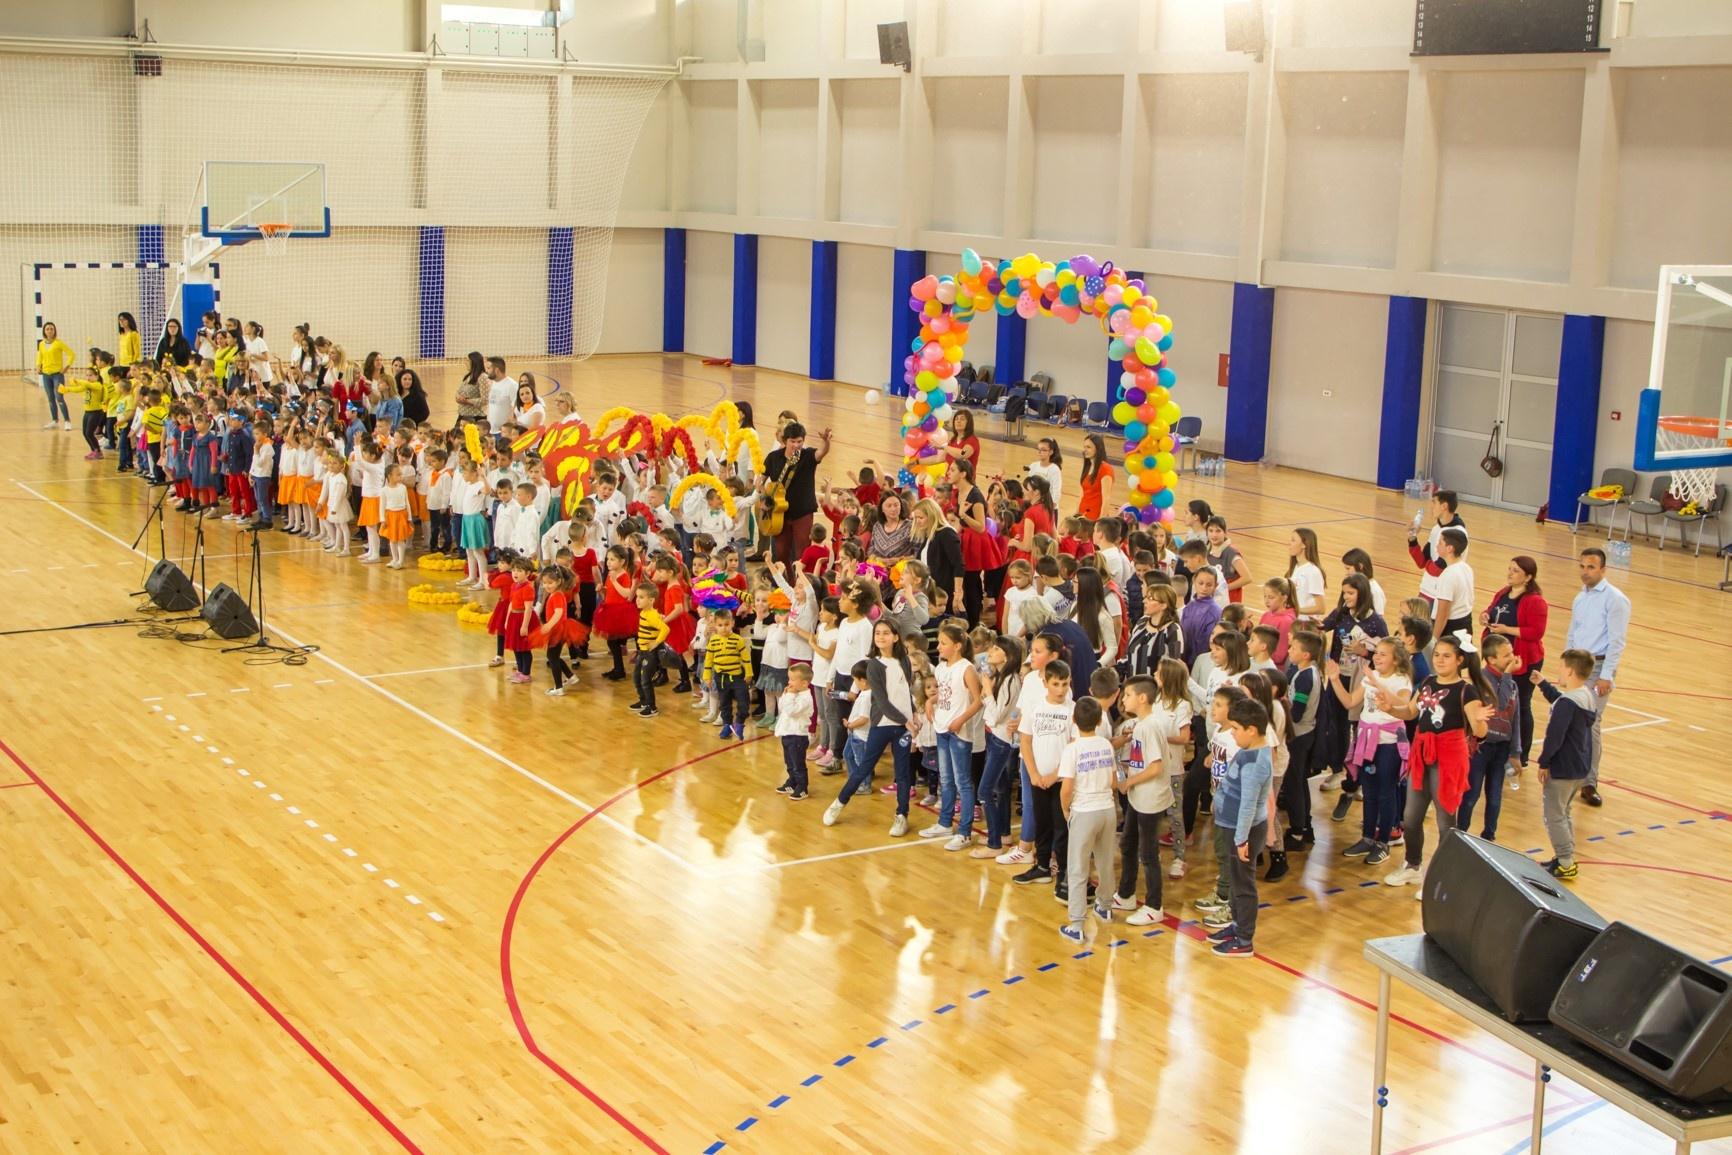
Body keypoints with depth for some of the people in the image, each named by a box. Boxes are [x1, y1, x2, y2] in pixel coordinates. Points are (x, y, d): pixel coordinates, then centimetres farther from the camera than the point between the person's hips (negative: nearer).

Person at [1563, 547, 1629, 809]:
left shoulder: (1615, 599, -9)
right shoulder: (1580, 598, 15)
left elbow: (1617, 640, -14)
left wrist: (1606, 676, -18)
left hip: (1598, 666, -7)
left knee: (1589, 724, -11)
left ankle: (1589, 783, -4)